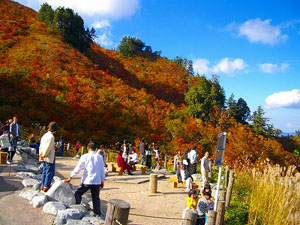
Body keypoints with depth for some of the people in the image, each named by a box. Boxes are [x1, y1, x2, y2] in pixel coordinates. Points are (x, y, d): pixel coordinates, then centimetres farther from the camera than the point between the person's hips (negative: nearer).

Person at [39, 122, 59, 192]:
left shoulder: (45, 135, 11)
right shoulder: (51, 137, -19)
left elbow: (41, 146, 13)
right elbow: (48, 147, -22)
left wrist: (41, 154, 11)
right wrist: (44, 155, -10)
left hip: (44, 157, 9)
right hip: (49, 157, -9)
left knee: (45, 171, 17)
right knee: (50, 172, 0)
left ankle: (42, 186, 25)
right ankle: (46, 187, 5)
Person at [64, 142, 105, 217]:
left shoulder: (85, 156, -5)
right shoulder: (100, 157, 3)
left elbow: (78, 168, -6)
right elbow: (102, 170, 6)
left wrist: (70, 177, 2)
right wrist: (102, 181, 16)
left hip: (87, 181, -3)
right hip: (97, 181, 3)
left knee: (78, 194, 16)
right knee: (96, 198, 12)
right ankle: (97, 213, 12)